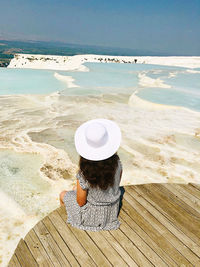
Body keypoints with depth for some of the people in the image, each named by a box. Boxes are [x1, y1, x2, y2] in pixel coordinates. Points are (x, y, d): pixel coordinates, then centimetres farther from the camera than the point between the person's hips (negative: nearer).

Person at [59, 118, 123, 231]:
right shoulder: (117, 162, -24)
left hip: (92, 215, -4)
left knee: (63, 194, 23)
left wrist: (77, 190, 1)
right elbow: (117, 182, -5)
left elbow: (81, 202, -19)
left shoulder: (84, 176, -36)